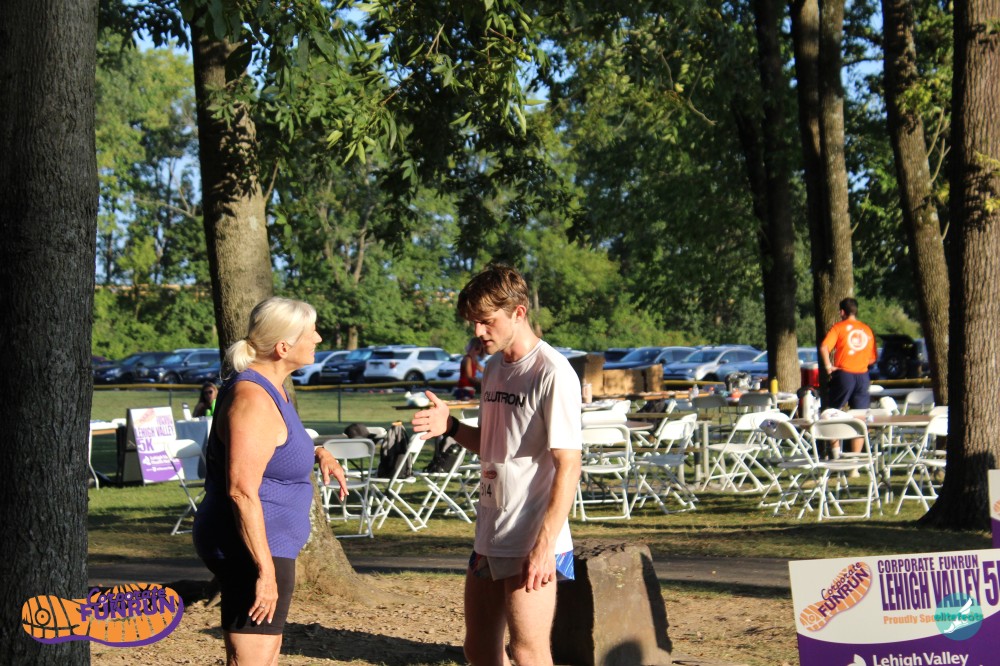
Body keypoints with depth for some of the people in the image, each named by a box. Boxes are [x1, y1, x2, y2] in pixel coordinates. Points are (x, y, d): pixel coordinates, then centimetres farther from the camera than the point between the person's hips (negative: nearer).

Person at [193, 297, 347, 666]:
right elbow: (242, 490, -27)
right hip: (252, 549, -11)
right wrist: (265, 570, -27)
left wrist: (317, 453, 11)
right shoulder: (252, 399, -21)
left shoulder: (271, 387, 10)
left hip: (267, 546, 11)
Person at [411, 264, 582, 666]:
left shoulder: (552, 374, -15)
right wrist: (451, 427, 2)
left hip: (531, 543, -9)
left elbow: (568, 466, -18)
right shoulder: (494, 368, 11)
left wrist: (544, 546, -22)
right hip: (489, 537, 9)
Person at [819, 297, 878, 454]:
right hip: (862, 376, 3)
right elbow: (872, 359, 14)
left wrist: (828, 366, -8)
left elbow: (824, 347, -16)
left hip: (843, 374, -3)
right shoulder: (867, 330, 12)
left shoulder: (839, 327, -1)